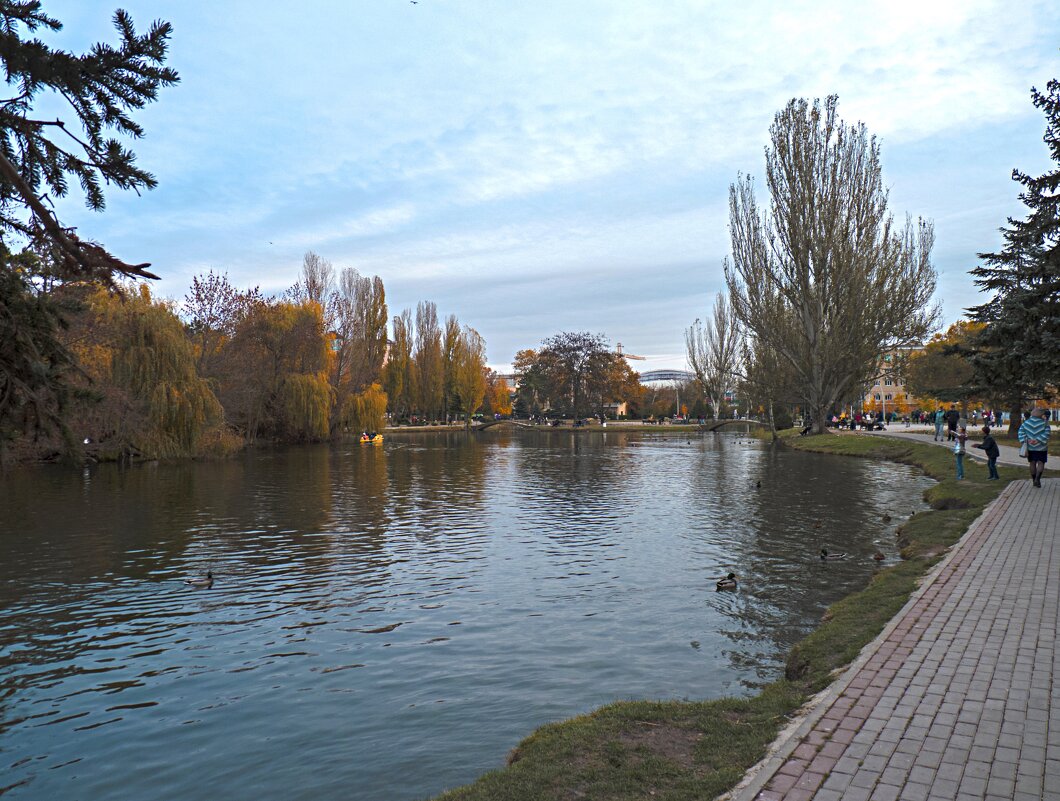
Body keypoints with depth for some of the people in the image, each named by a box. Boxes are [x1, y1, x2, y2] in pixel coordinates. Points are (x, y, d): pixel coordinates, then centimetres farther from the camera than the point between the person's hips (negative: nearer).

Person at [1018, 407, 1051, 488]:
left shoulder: (1026, 422, 0)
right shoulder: (1044, 423, -8)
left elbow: (1021, 432, -6)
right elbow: (1046, 434, -18)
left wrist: (1024, 441, -10)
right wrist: (1038, 440, -17)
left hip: (1030, 447, 3)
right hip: (1041, 447, -3)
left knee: (1032, 463, 12)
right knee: (1041, 463, 3)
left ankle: (1034, 480, 17)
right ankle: (1037, 479, -15)